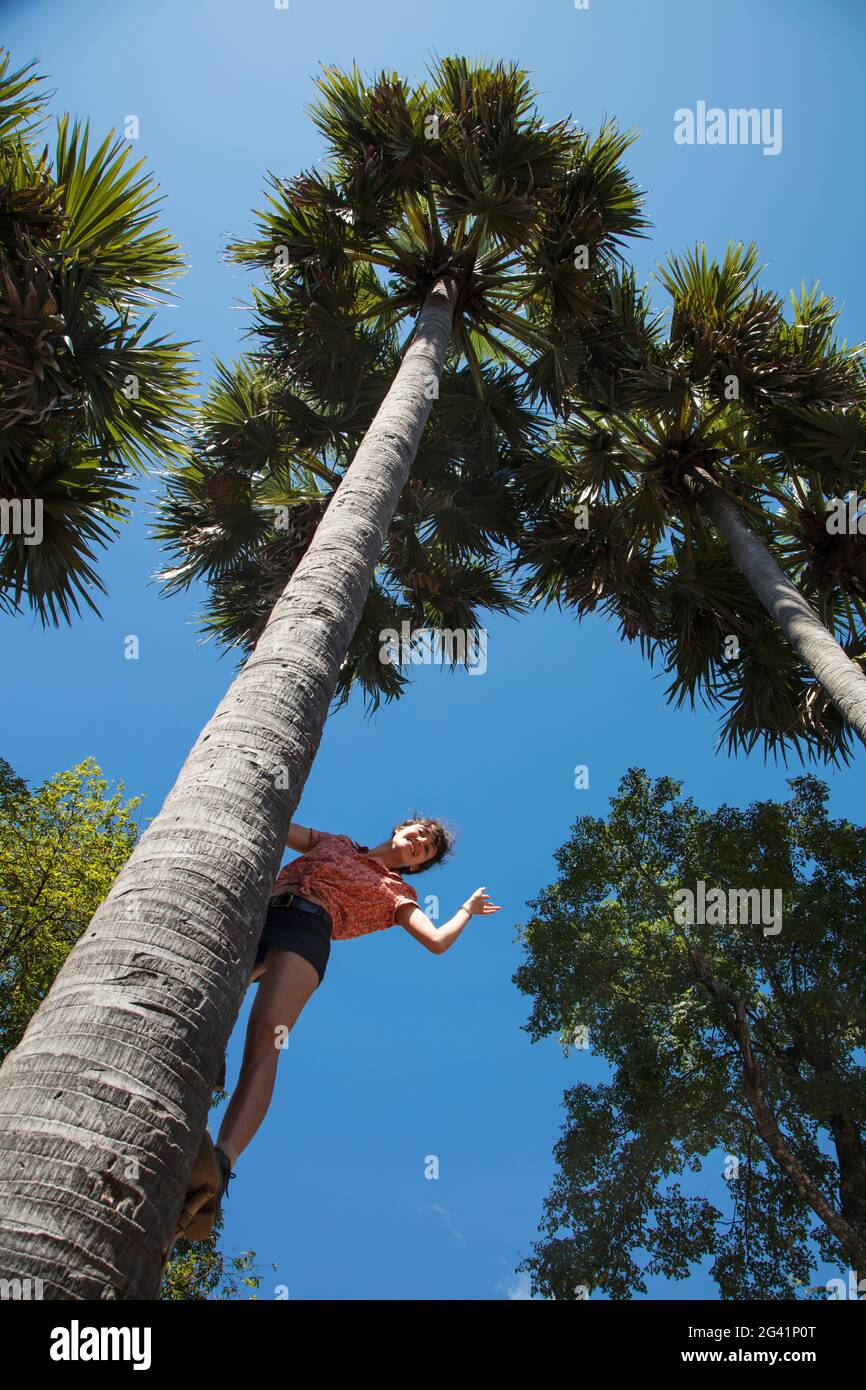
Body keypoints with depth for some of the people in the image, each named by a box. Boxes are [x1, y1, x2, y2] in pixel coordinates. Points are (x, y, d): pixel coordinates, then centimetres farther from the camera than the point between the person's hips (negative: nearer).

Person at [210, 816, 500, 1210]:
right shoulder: (335, 843, 35)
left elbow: (437, 942, 16)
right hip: (255, 914, 3)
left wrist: (467, 909, 32)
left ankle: (222, 1159, -38)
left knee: (265, 1036, -27)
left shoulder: (396, 892, 28)